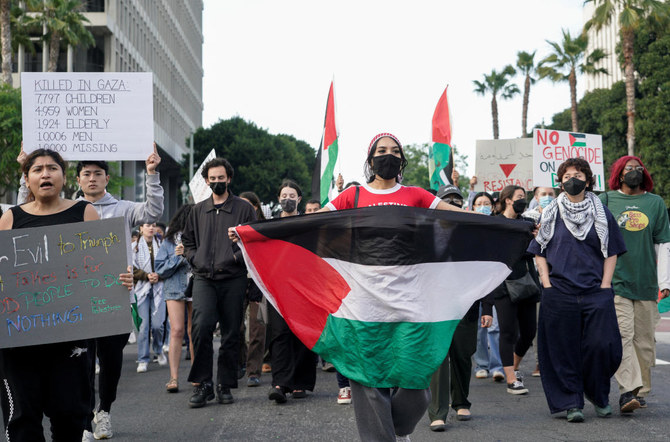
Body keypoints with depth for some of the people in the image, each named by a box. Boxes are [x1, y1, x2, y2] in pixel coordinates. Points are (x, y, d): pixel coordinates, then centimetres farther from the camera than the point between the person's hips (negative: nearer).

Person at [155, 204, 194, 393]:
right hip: (175, 289, -1)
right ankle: (174, 377, -11)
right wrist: (177, 256, -10)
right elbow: (160, 269, 2)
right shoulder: (169, 241, 4)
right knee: (177, 331, -10)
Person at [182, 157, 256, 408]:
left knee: (231, 333, 2)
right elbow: (187, 239, 25)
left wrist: (237, 257, -11)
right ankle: (202, 384, -9)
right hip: (204, 278, 1)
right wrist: (194, 258, 7)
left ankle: (225, 386, 12)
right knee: (201, 326, -16)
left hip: (233, 278, -1)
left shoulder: (243, 209, 6)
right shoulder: (198, 210, 16)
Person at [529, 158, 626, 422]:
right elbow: (539, 252, 10)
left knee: (601, 345, -6)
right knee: (564, 349, -1)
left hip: (596, 292, 0)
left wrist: (605, 286, -1)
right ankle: (571, 403, 9)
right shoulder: (550, 214, 8)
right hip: (559, 293, 0)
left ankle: (598, 395, 18)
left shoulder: (602, 213, 9)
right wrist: (547, 284, -1)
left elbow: (611, 252, 9)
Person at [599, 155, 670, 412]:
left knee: (644, 339, 6)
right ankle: (627, 391, -18)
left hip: (646, 282, 2)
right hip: (616, 279, -2)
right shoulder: (606, 200, 5)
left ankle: (641, 391, 16)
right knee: (622, 335, -13)